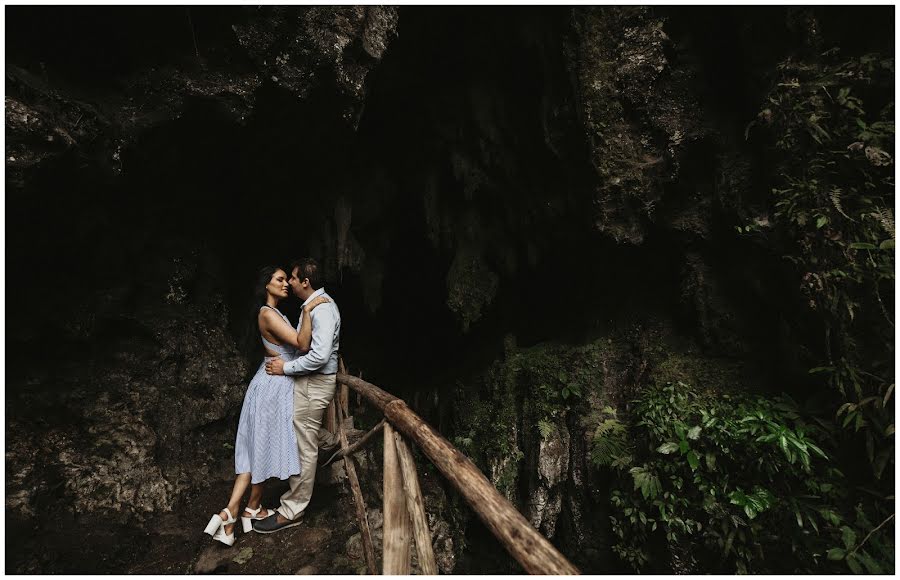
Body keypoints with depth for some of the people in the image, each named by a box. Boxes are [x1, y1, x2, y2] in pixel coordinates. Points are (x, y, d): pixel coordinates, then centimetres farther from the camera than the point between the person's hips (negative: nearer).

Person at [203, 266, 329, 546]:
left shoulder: (275, 313, 13)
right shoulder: (268, 313, -18)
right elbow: (302, 344, -26)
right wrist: (307, 309, -30)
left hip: (275, 385, 9)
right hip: (273, 387, -9)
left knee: (259, 449, 11)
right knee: (264, 448, 5)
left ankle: (230, 513, 18)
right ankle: (252, 508, 20)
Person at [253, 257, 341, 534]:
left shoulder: (322, 309, -21)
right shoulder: (314, 304, 12)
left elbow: (320, 355, -28)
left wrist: (286, 368, -18)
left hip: (314, 384, -10)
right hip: (307, 380, 10)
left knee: (304, 448, 0)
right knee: (302, 445, 19)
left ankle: (291, 512, 11)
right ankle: (295, 501, 33)